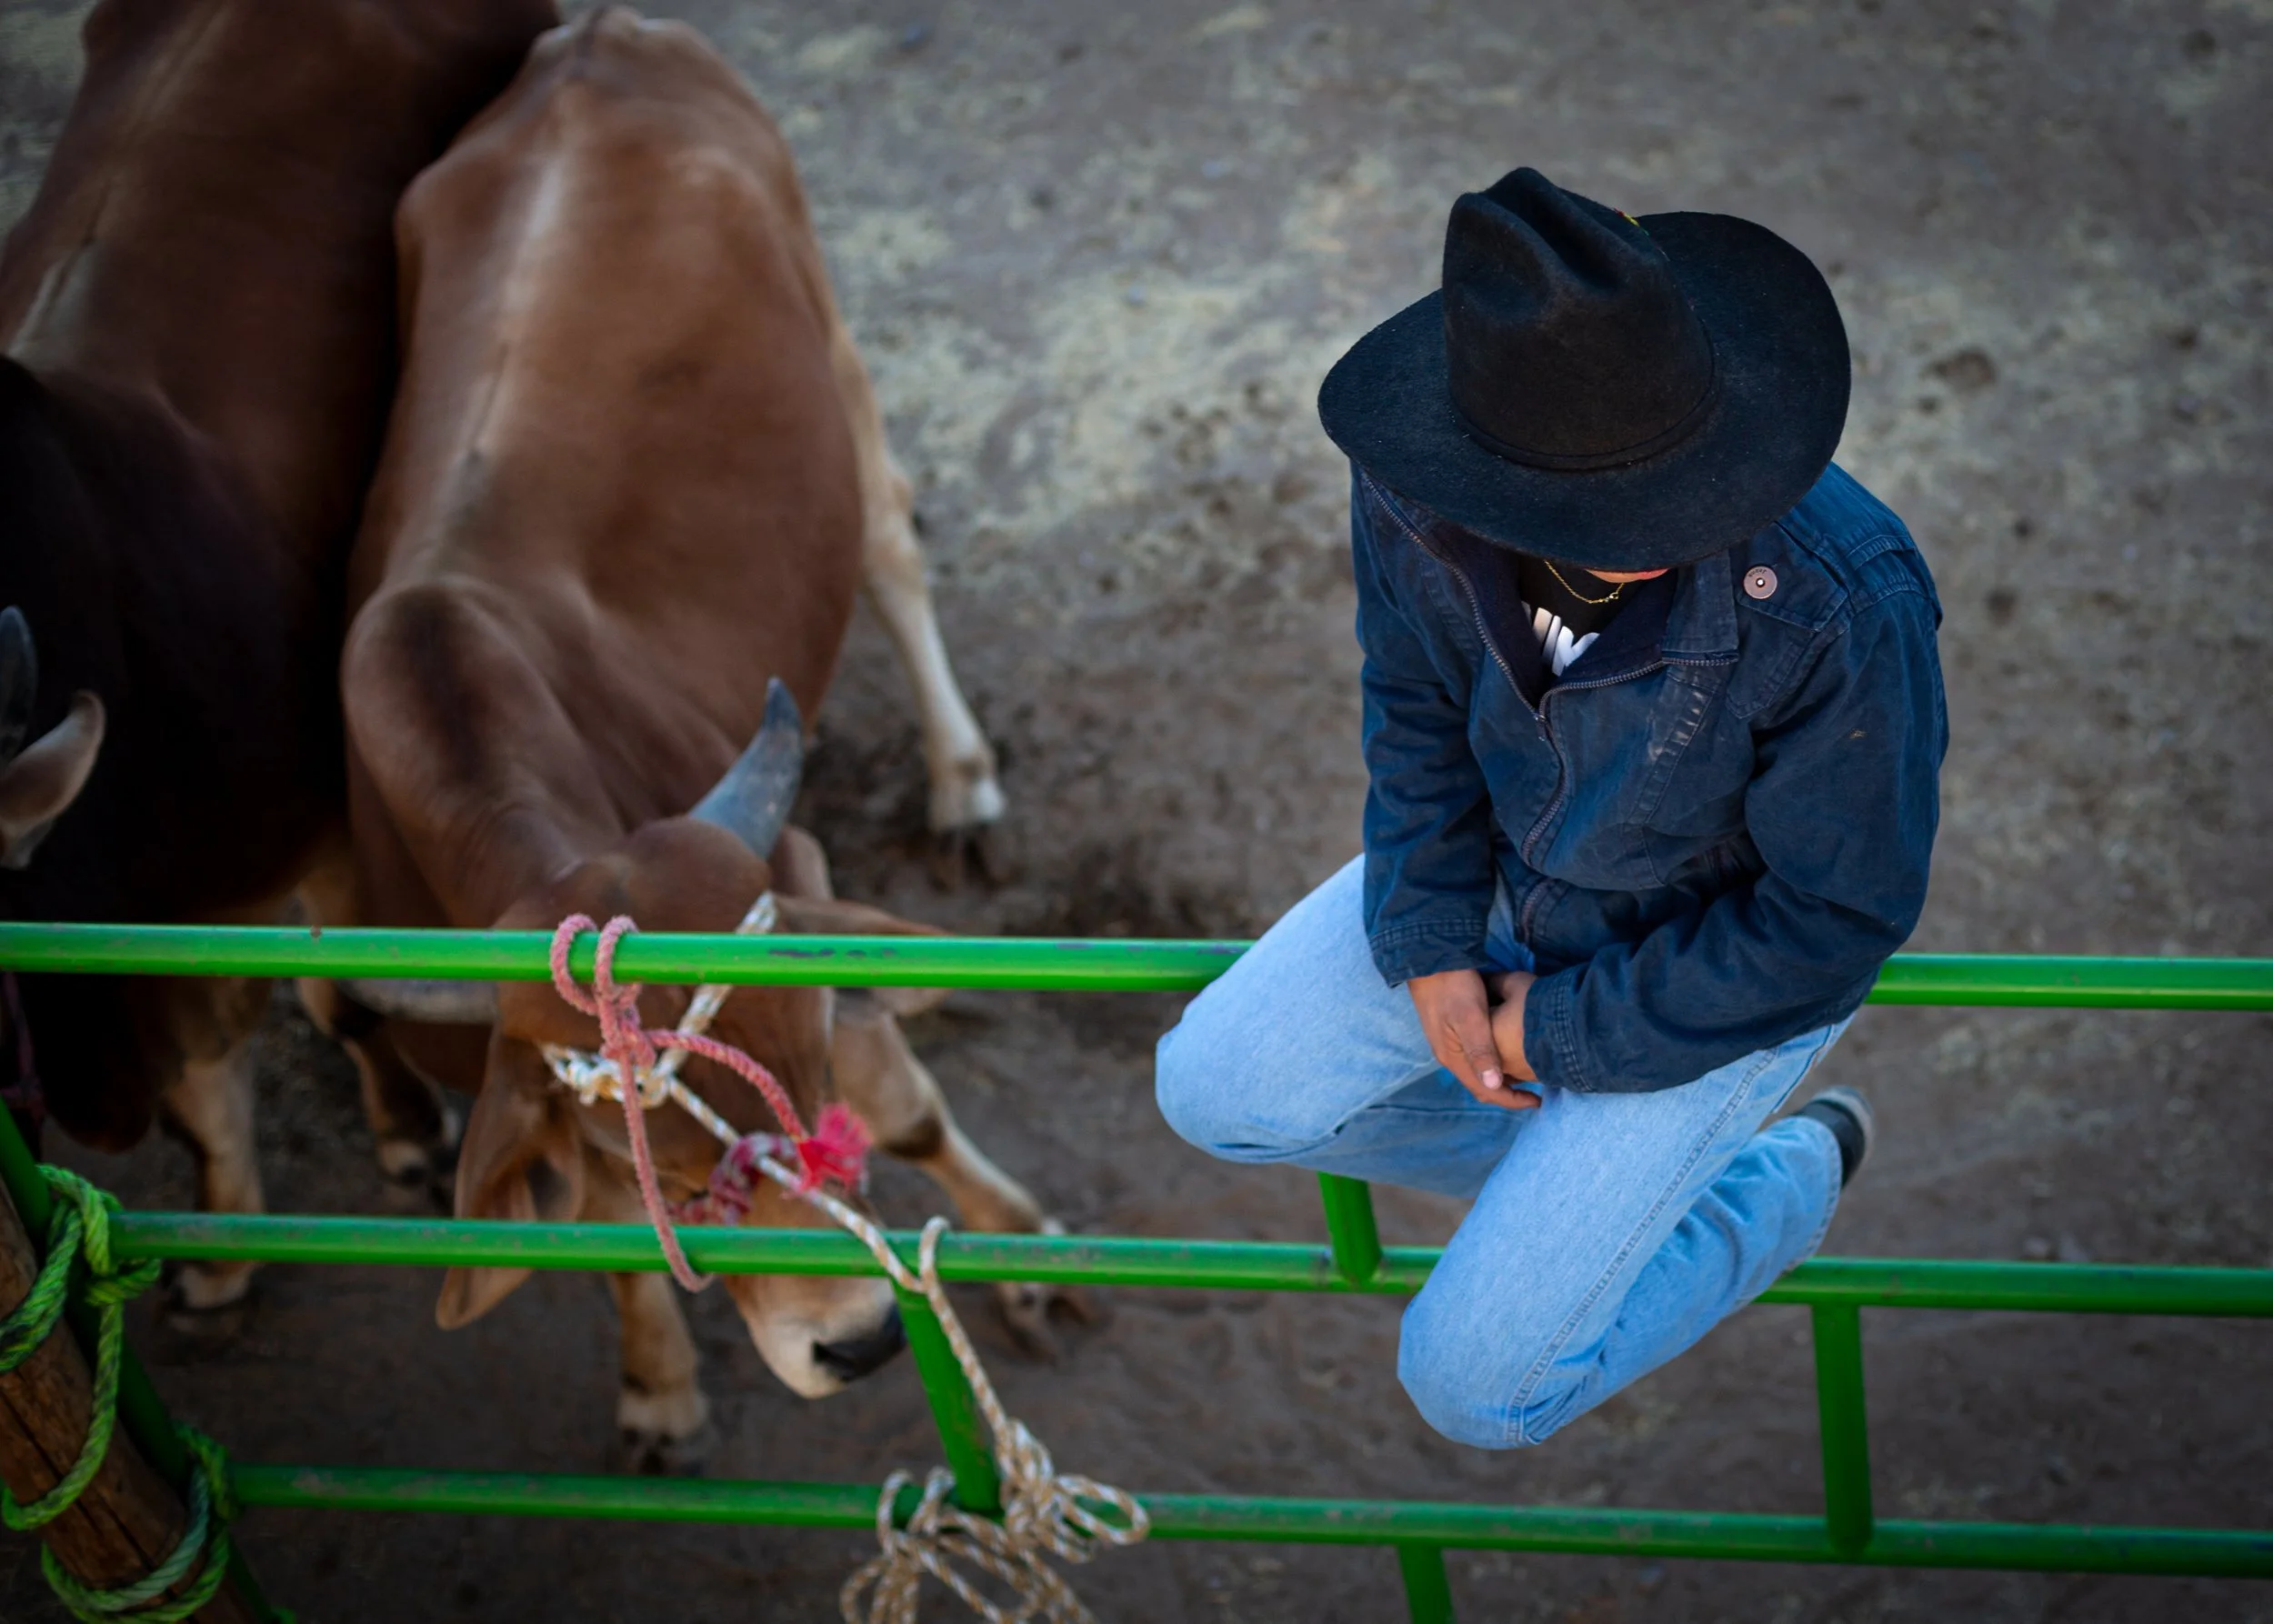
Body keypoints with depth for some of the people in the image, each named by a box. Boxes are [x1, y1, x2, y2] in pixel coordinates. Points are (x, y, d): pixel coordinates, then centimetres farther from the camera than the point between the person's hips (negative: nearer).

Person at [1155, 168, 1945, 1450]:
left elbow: (1839, 917, -24)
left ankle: (1784, 1186, 23)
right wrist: (1430, 948, -10)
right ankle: (1566, 1177, 27)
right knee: (1218, 1091, 4)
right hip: (1513, 862, 5)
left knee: (1475, 1385, -5)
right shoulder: (1413, 494, -26)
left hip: (1731, 957, -5)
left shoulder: (1841, 609, -40)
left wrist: (1562, 1031, -17)